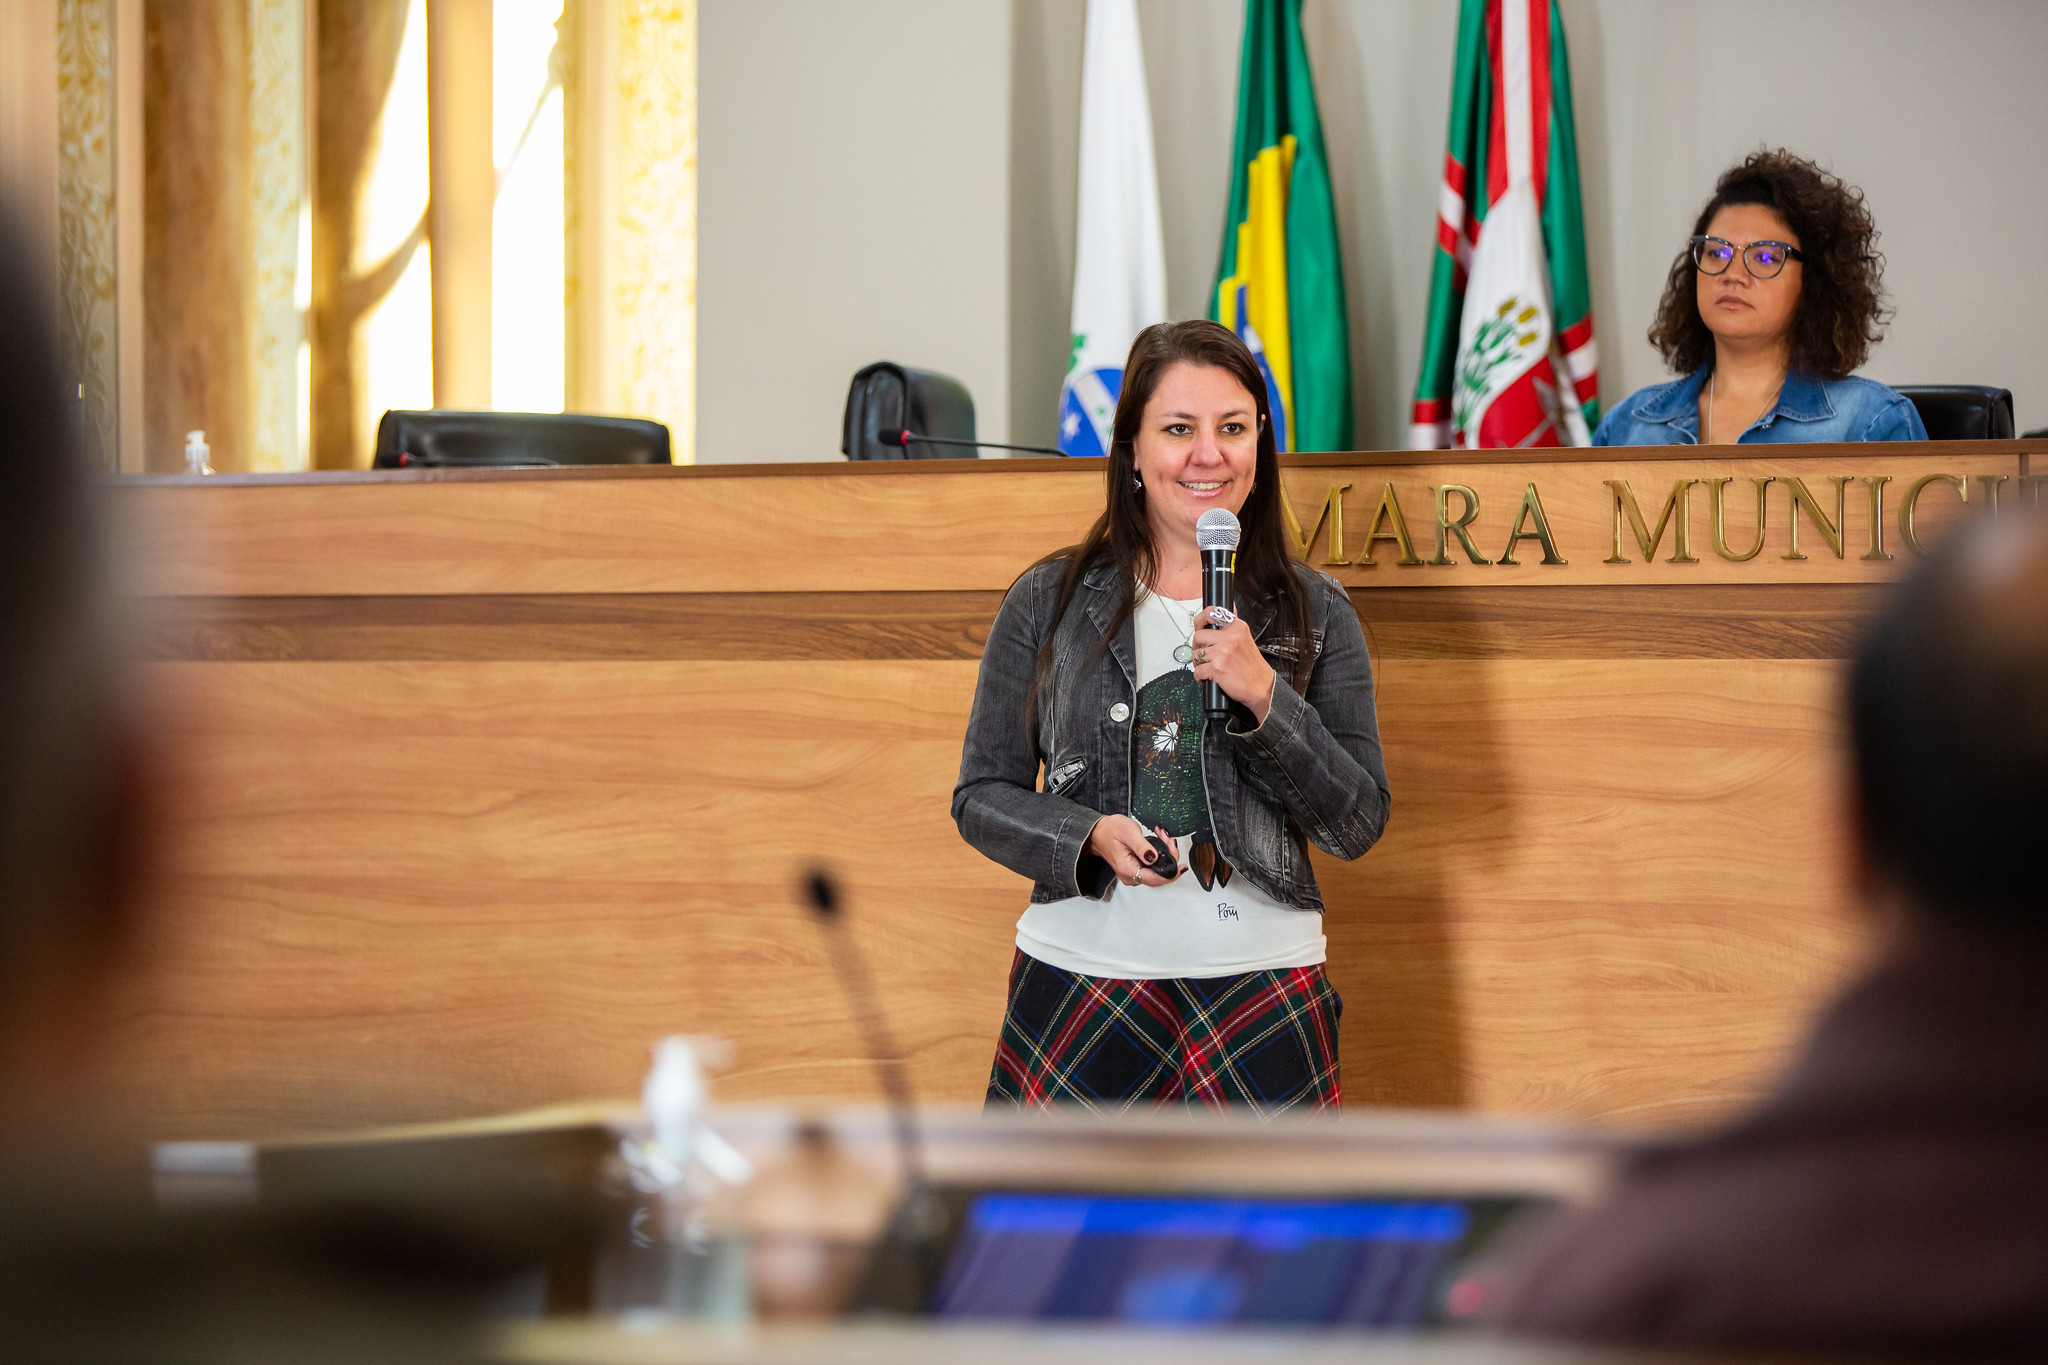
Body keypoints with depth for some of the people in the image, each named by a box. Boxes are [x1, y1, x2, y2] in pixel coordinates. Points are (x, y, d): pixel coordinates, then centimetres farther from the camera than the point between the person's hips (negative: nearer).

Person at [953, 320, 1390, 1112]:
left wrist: (1263, 694, -13)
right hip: (1080, 979, 0)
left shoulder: (1315, 615, 6)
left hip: (1259, 985, 0)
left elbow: (1359, 824, 1)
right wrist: (1090, 837, -12)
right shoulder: (1048, 602, 5)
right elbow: (982, 795, 7)